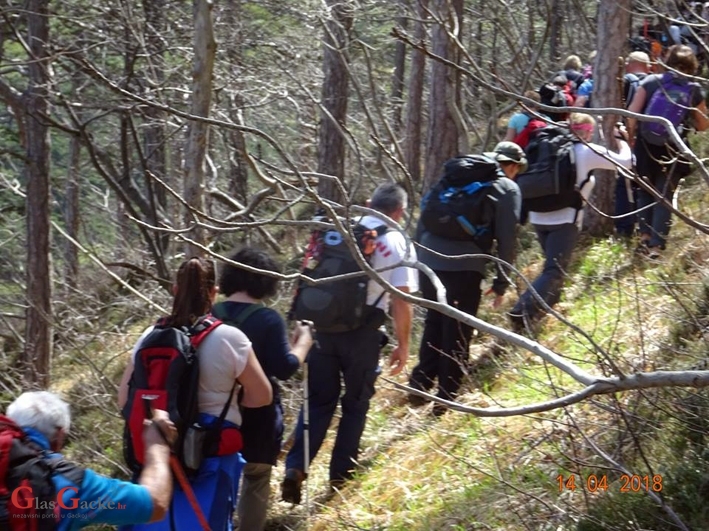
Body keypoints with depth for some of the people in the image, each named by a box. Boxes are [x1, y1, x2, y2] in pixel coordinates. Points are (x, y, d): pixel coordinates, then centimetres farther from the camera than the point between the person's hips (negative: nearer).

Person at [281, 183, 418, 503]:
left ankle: (296, 467, -3)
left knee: (319, 400, 12)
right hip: (362, 332, -3)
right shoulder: (399, 243, -2)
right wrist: (403, 345, 2)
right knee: (356, 402, 15)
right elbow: (401, 300, -8)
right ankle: (340, 475, 18)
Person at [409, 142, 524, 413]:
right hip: (464, 268, -5)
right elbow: (506, 238, 1)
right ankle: (446, 398, 8)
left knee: (434, 323, 21)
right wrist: (501, 283, 5)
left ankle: (419, 386, 21)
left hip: (429, 261, 5)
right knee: (457, 333, 6)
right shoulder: (507, 189, 7)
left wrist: (419, 254, 24)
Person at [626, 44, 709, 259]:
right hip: (673, 150, 0)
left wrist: (632, 139, 6)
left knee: (645, 192, 19)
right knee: (664, 197, 6)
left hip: (646, 145, 0)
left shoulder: (650, 82, 0)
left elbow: (632, 114, -5)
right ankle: (657, 245, 2)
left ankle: (645, 235, 11)